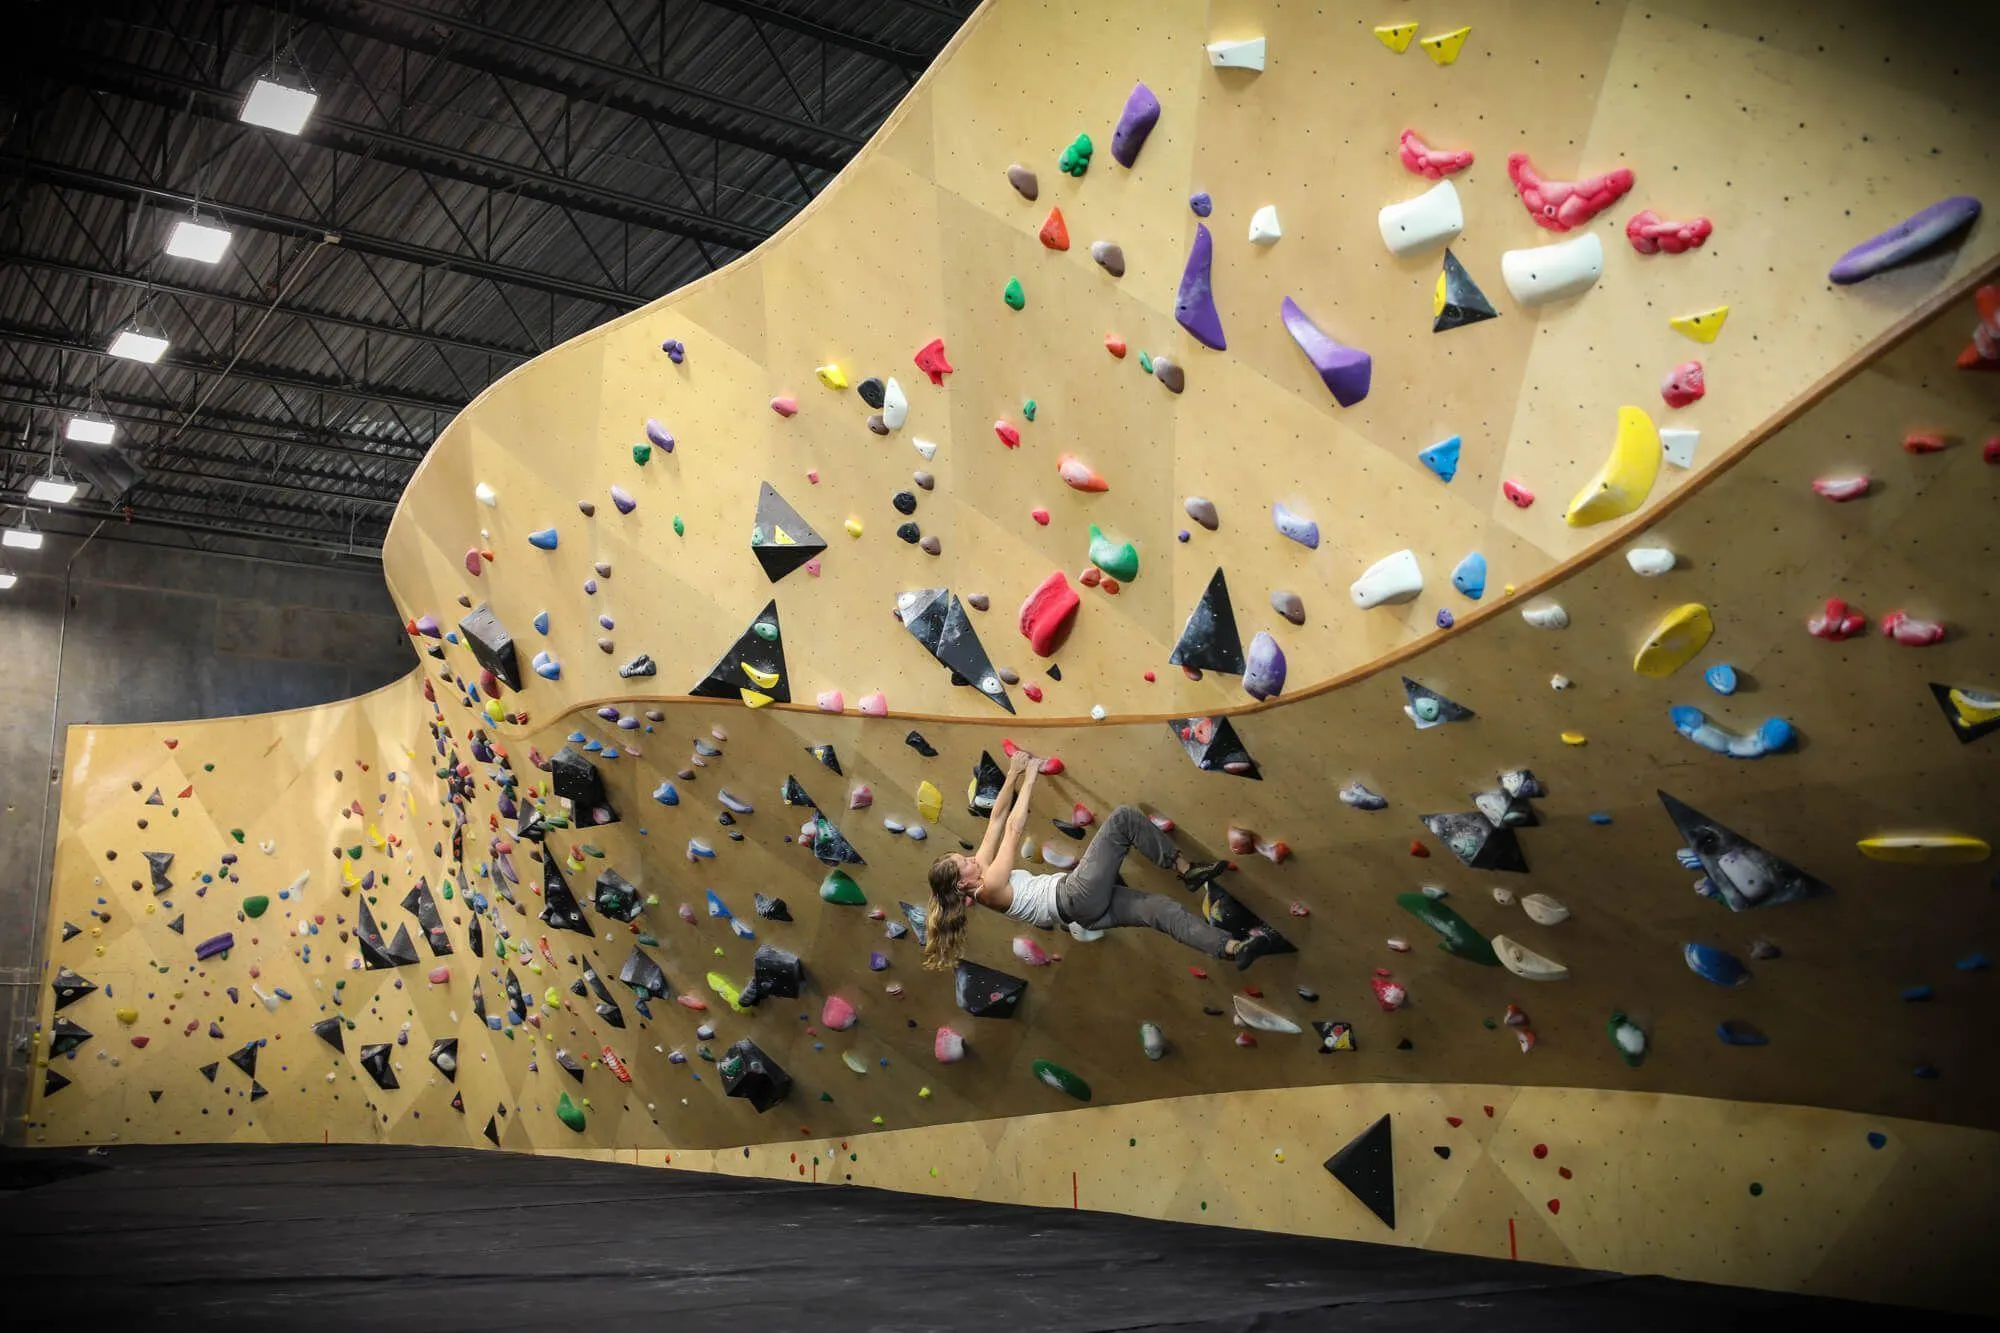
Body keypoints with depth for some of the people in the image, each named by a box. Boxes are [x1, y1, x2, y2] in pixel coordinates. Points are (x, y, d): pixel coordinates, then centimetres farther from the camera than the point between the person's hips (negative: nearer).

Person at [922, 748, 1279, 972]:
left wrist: (1014, 772, 7)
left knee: (1159, 907, -6)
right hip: (1077, 898, -10)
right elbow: (1013, 829, -14)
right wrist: (1030, 778, -6)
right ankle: (1188, 870, -5)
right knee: (1124, 817, -13)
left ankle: (1234, 947, -12)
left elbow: (997, 817, 12)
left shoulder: (980, 872, 12)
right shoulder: (988, 888, -15)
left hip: (1081, 911, 10)